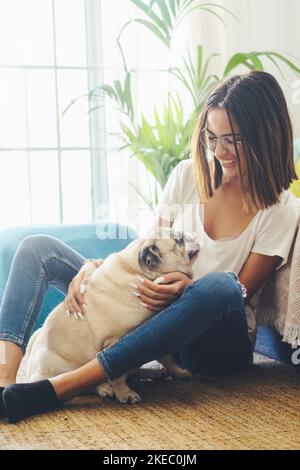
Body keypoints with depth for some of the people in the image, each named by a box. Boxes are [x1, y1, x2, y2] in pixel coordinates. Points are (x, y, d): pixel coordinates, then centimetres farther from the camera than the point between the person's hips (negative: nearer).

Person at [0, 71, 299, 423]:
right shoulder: (188, 175, 1)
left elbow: (240, 293, -8)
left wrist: (187, 288, -29)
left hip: (214, 341, -4)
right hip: (148, 313, 4)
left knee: (220, 285, -42)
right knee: (37, 249, -7)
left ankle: (54, 389, -44)